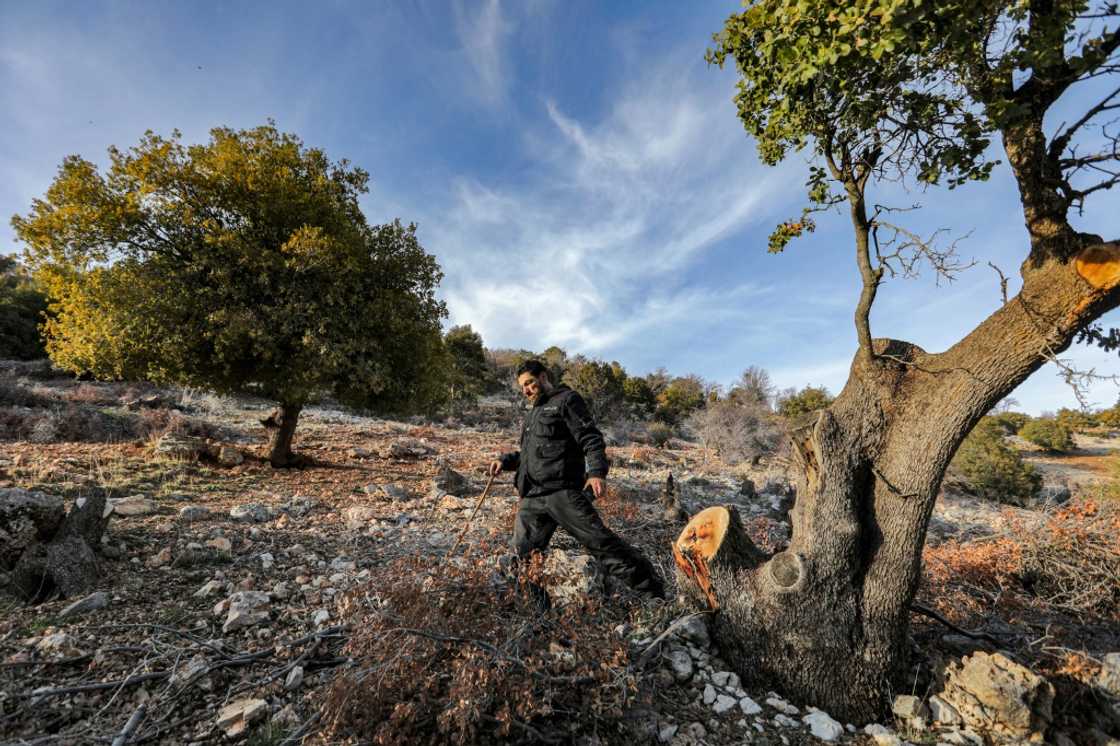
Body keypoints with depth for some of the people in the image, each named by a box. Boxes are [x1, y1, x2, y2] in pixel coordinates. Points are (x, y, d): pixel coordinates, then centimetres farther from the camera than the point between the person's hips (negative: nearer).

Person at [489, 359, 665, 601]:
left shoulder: (567, 399, 3)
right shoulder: (533, 412, 28)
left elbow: (591, 439, -8)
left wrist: (597, 471, -25)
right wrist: (505, 460, 18)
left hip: (563, 491, -8)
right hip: (531, 497, 8)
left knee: (599, 541, -12)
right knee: (522, 554, 9)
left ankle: (654, 592, -1)